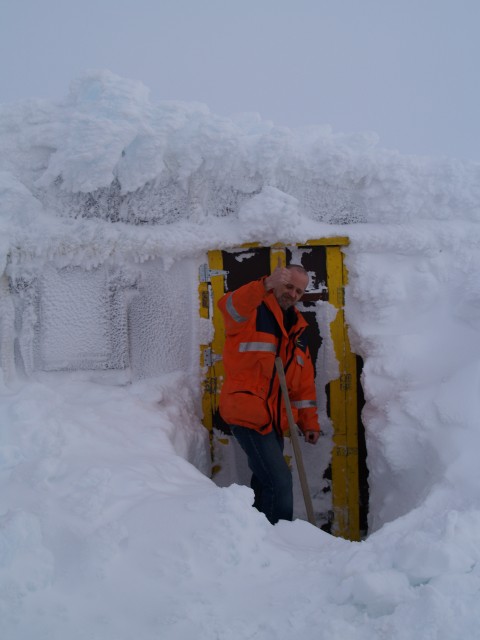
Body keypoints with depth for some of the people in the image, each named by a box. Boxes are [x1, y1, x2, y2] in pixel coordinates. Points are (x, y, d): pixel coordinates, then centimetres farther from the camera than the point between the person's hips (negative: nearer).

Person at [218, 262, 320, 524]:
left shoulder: (297, 328, 18)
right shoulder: (253, 311, -4)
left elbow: (304, 381, 19)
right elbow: (229, 305, -31)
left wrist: (309, 422, 14)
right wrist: (266, 285, -45)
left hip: (273, 420, 8)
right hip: (247, 412, -8)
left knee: (265, 481, 14)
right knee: (279, 480, -14)